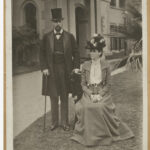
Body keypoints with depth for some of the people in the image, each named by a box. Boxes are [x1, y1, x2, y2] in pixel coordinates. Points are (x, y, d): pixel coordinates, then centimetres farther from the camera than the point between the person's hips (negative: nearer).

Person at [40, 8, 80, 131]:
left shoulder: (69, 36, 5)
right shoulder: (47, 37, 6)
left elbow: (76, 53, 5)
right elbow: (43, 53, 5)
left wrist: (76, 67, -4)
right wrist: (44, 68, -5)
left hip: (65, 70, 0)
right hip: (51, 71, 1)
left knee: (64, 98, 7)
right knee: (53, 97, 7)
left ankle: (65, 122, 16)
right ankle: (54, 122, 18)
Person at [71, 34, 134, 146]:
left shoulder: (105, 65, 4)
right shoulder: (85, 65, 9)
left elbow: (108, 84, 1)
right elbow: (83, 83, 6)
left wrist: (100, 94, -14)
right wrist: (90, 94, -11)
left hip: (102, 93, -1)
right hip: (88, 93, 2)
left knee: (101, 107, -30)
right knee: (86, 107, -28)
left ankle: (103, 134, -10)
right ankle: (88, 134, -10)